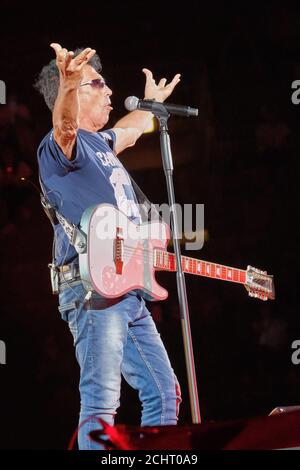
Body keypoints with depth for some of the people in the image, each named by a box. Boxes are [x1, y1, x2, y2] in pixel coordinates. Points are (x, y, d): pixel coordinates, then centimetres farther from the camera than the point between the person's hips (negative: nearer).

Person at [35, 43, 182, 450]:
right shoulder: (61, 146, -6)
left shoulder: (99, 143, 23)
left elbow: (128, 131, 47)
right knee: (102, 399, -16)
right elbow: (65, 127, -32)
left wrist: (151, 104, 60)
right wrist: (68, 85, -51)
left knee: (164, 392, 12)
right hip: (93, 291, -10)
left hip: (129, 291, 10)